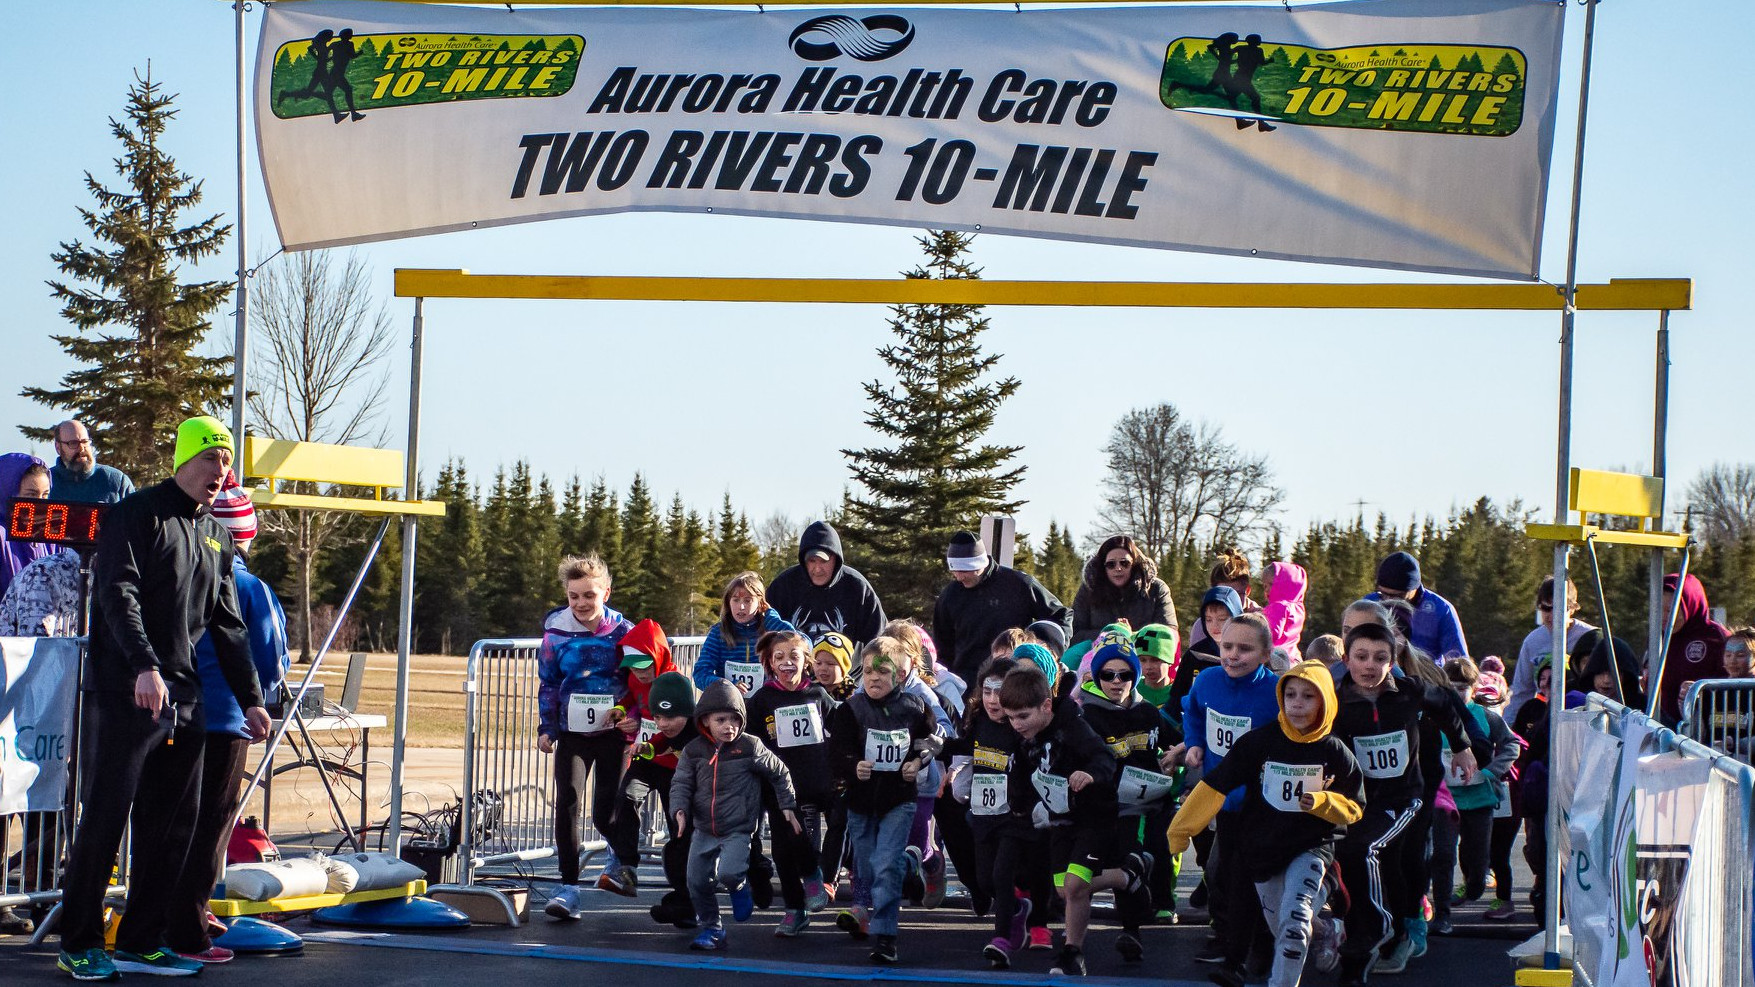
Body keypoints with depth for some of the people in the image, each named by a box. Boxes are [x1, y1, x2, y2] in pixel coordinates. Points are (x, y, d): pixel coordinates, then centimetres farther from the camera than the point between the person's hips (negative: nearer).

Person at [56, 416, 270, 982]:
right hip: (125, 694, -7)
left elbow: (228, 625, 23)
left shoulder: (217, 536, 18)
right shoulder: (138, 515, -4)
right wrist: (145, 666, -28)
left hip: (184, 700, 7)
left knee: (174, 823, 5)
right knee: (106, 816, -5)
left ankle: (140, 941, 12)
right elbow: (118, 594, -16)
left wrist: (250, 698, 19)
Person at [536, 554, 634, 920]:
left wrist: (624, 709, -12)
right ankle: (569, 887, -11)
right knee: (567, 801, -16)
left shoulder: (622, 631, -5)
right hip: (572, 731, 1)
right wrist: (546, 728, 3)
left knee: (604, 813, 1)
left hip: (612, 732, -1)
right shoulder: (556, 630, -3)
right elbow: (548, 683, 7)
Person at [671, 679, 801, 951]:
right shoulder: (694, 750, -1)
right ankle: (711, 929, 25)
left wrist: (787, 806, 4)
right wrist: (680, 810, -17)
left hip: (739, 829, -4)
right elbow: (681, 783, 1)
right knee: (697, 882, 5)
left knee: (727, 872, -25)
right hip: (703, 830, 4)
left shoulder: (751, 748, -9)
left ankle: (740, 889, 11)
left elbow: (780, 773, 3)